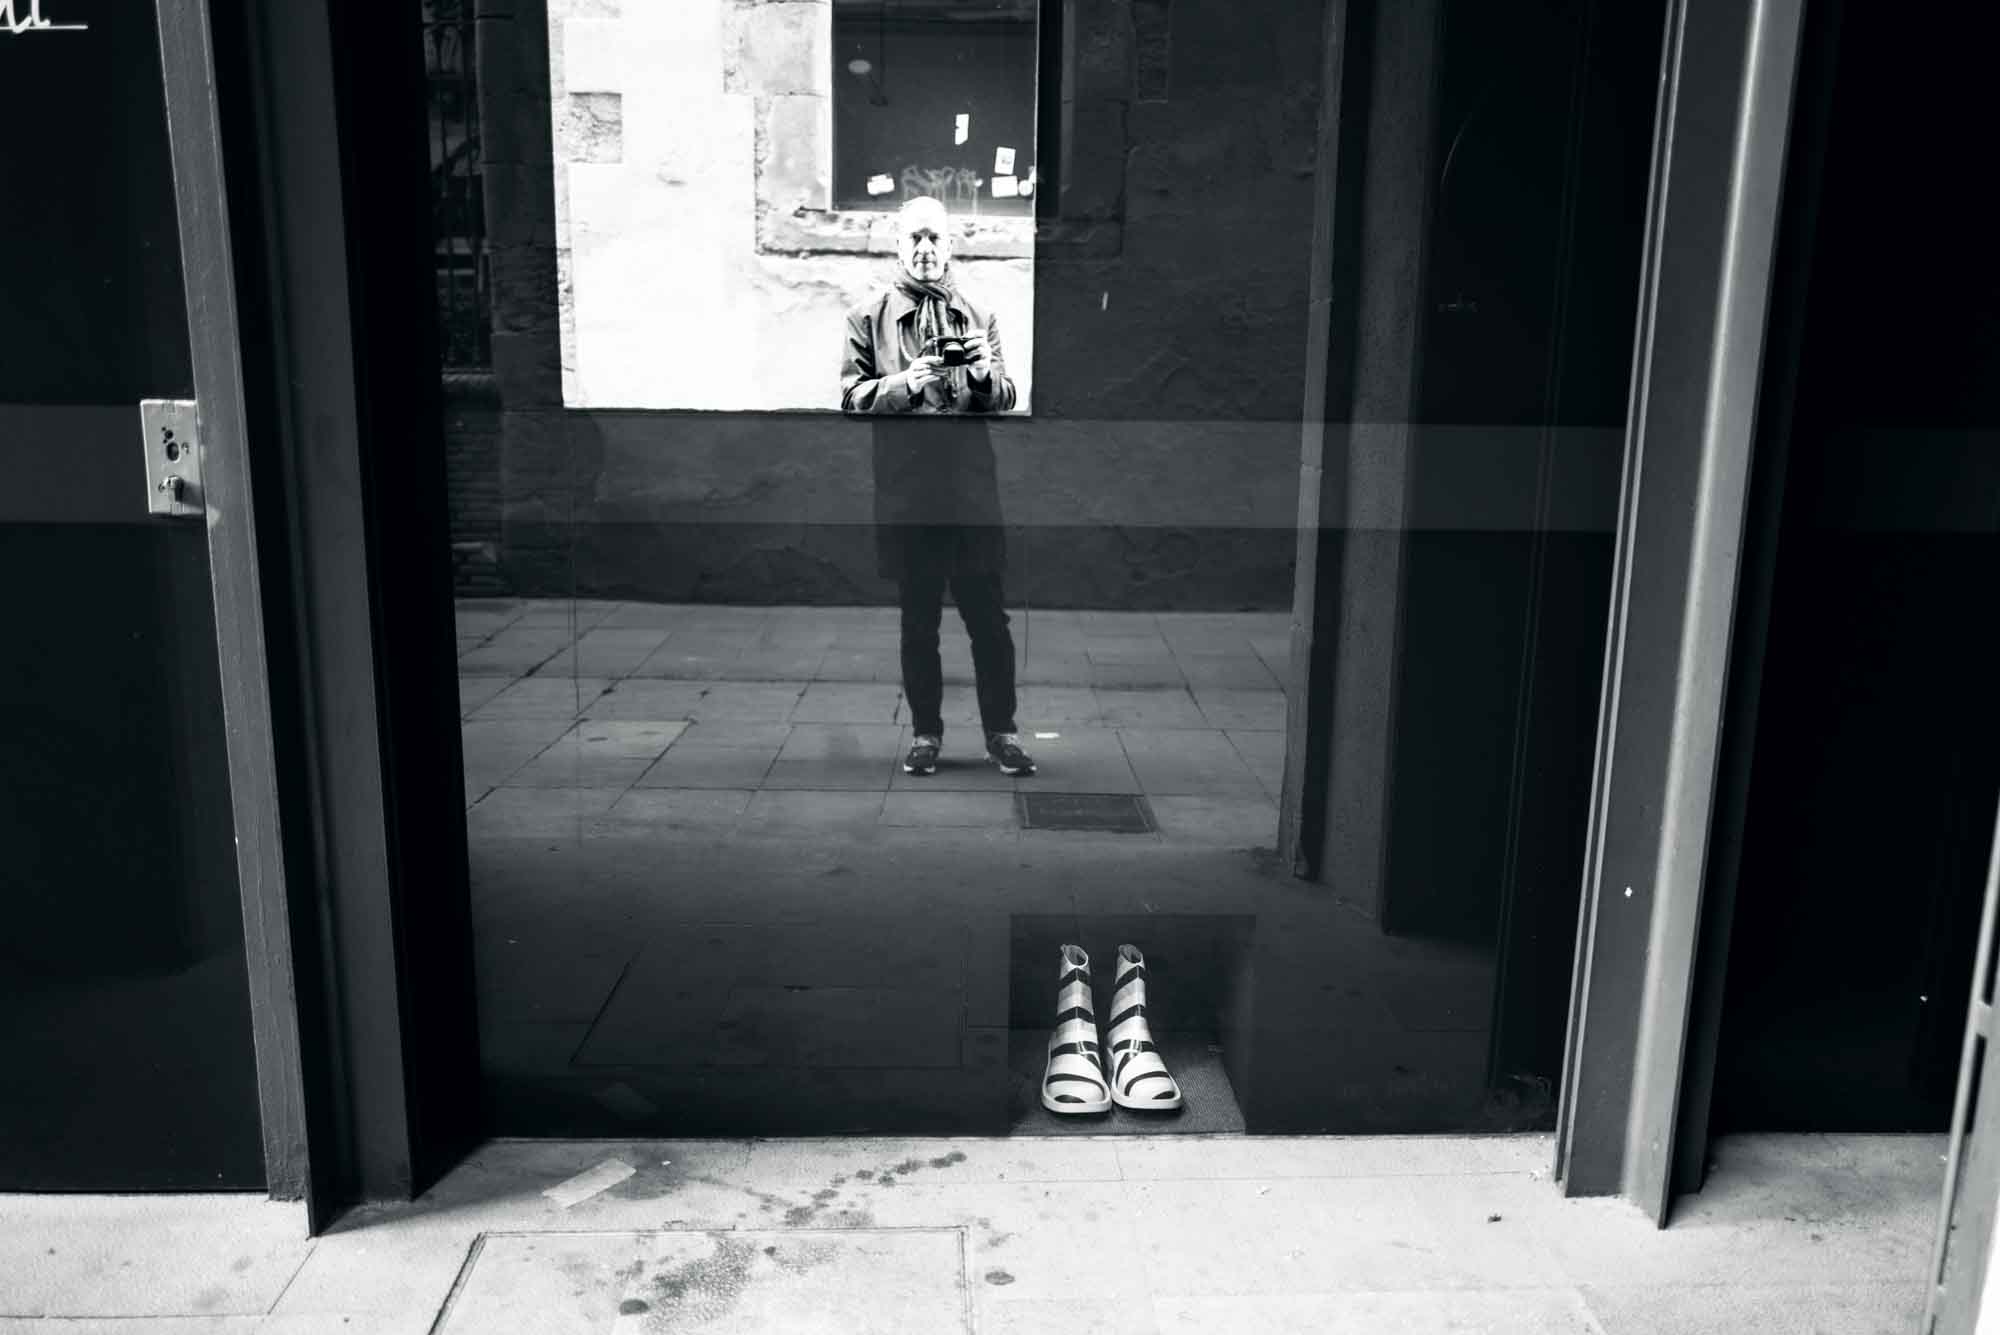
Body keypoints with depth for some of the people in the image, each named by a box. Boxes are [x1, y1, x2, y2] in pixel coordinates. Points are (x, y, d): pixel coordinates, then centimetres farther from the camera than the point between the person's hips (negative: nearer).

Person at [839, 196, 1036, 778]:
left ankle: (1001, 730, 12)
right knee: (918, 620, 7)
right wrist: (906, 384, -17)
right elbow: (853, 397, 0)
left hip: (972, 485, 1)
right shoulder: (869, 316, 7)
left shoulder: (979, 316, 12)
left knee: (988, 615, 0)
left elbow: (1004, 400, 9)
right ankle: (925, 730, 19)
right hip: (905, 488, -1)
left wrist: (985, 374, -13)